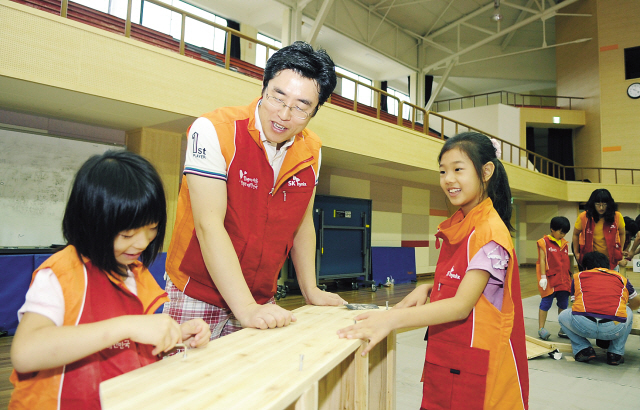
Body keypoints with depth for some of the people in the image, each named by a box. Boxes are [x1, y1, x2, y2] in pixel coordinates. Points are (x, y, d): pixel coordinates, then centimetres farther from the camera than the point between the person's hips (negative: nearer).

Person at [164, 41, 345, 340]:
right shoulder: (214, 130, -18)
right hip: (197, 296, -4)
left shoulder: (311, 151, -1)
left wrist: (311, 291, 8)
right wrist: (245, 307, -28)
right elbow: (209, 225, -24)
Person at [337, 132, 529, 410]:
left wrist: (393, 319, -34)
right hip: (443, 359, 7)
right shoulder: (456, 227, 8)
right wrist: (427, 290, -5)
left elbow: (462, 305, -24)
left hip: (476, 364, -7)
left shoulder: (489, 231, -18)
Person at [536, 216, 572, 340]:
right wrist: (543, 277, -13)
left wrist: (570, 276, 17)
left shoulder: (565, 243, 13)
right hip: (549, 279, -6)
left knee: (563, 304, 10)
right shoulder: (544, 242, -5)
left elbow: (567, 261, 18)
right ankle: (541, 328, 6)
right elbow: (542, 260, -8)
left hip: (563, 280, 6)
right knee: (546, 303, -1)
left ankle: (563, 329, 20)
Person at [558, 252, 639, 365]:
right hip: (614, 330, 1)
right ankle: (616, 353, 26)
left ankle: (583, 349, 14)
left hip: (582, 325, -1)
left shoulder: (578, 276, 24)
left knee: (563, 316, 32)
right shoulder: (621, 278, 28)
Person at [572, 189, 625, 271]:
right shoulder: (583, 217, -13)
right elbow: (575, 234, 3)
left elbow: (622, 234, 10)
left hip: (611, 259, 1)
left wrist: (620, 252, 8)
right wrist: (576, 253, 4)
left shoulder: (617, 216, -9)